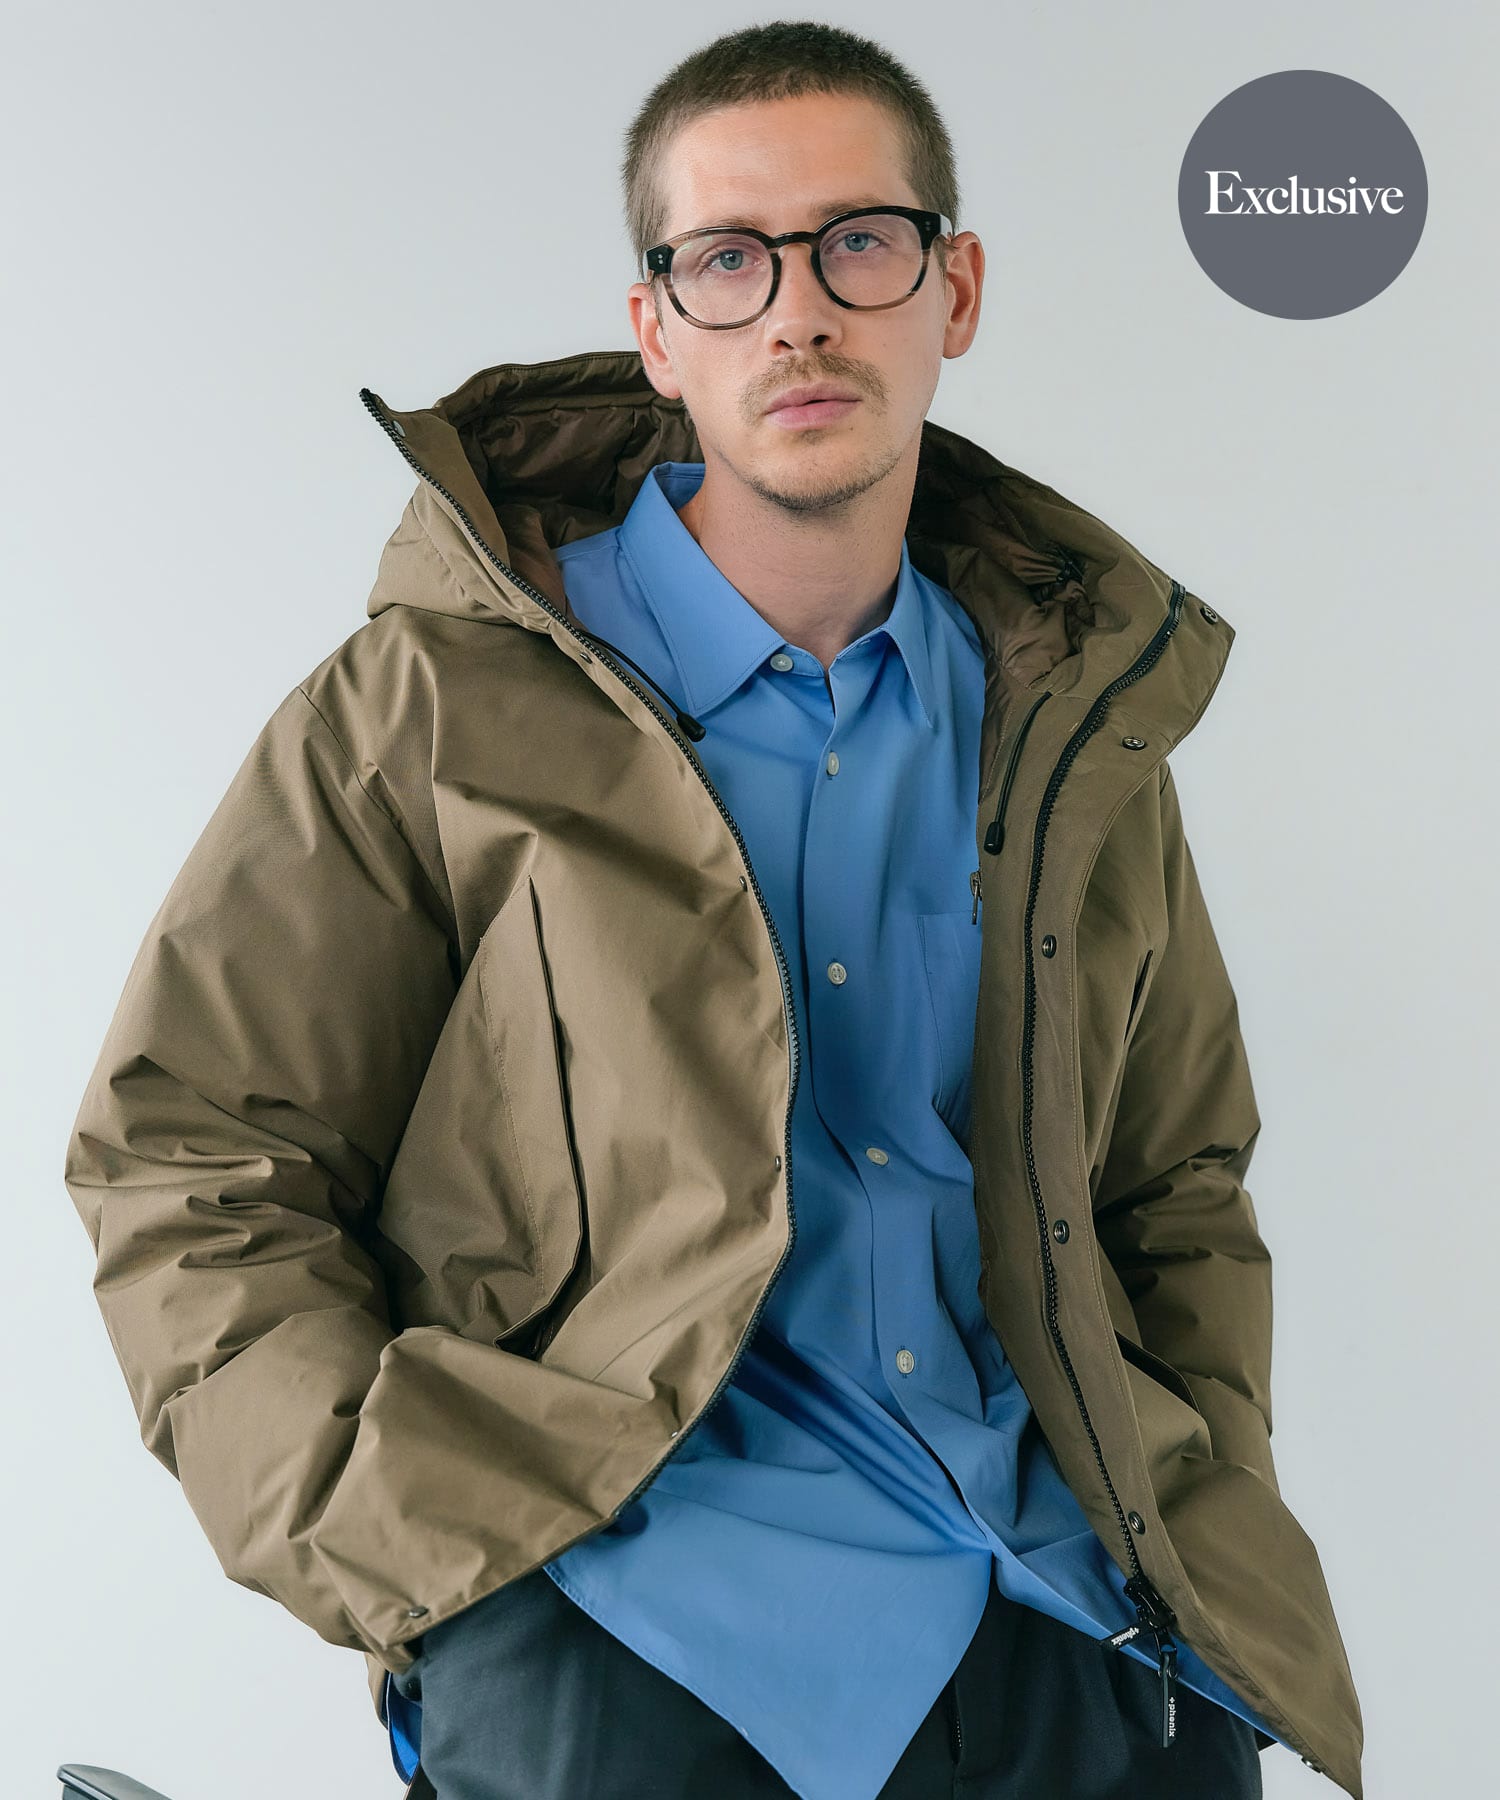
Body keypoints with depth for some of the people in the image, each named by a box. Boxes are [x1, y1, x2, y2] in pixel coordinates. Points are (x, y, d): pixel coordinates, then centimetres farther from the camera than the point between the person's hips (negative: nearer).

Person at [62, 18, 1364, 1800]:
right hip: (633, 1606, -4)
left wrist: (1211, 1524, 11)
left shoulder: (1075, 724, 13)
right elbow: (187, 1155, 1)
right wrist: (408, 1549, -9)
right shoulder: (437, 711, 1)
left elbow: (1179, 1188, 24)